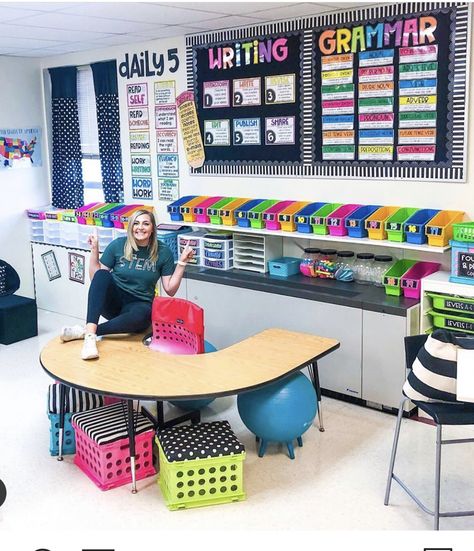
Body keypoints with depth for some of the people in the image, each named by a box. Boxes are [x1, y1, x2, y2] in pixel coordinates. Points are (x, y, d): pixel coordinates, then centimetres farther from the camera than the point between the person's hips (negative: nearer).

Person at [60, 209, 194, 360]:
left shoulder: (163, 252, 0)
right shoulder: (118, 245, 0)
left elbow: (170, 290, 0)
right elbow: (95, 278, 3)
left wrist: (182, 263, -9)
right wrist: (94, 251, -7)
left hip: (139, 305, -1)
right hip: (112, 302, 1)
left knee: (142, 315, -38)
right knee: (102, 275, -31)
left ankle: (83, 331, -30)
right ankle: (90, 336, -43)